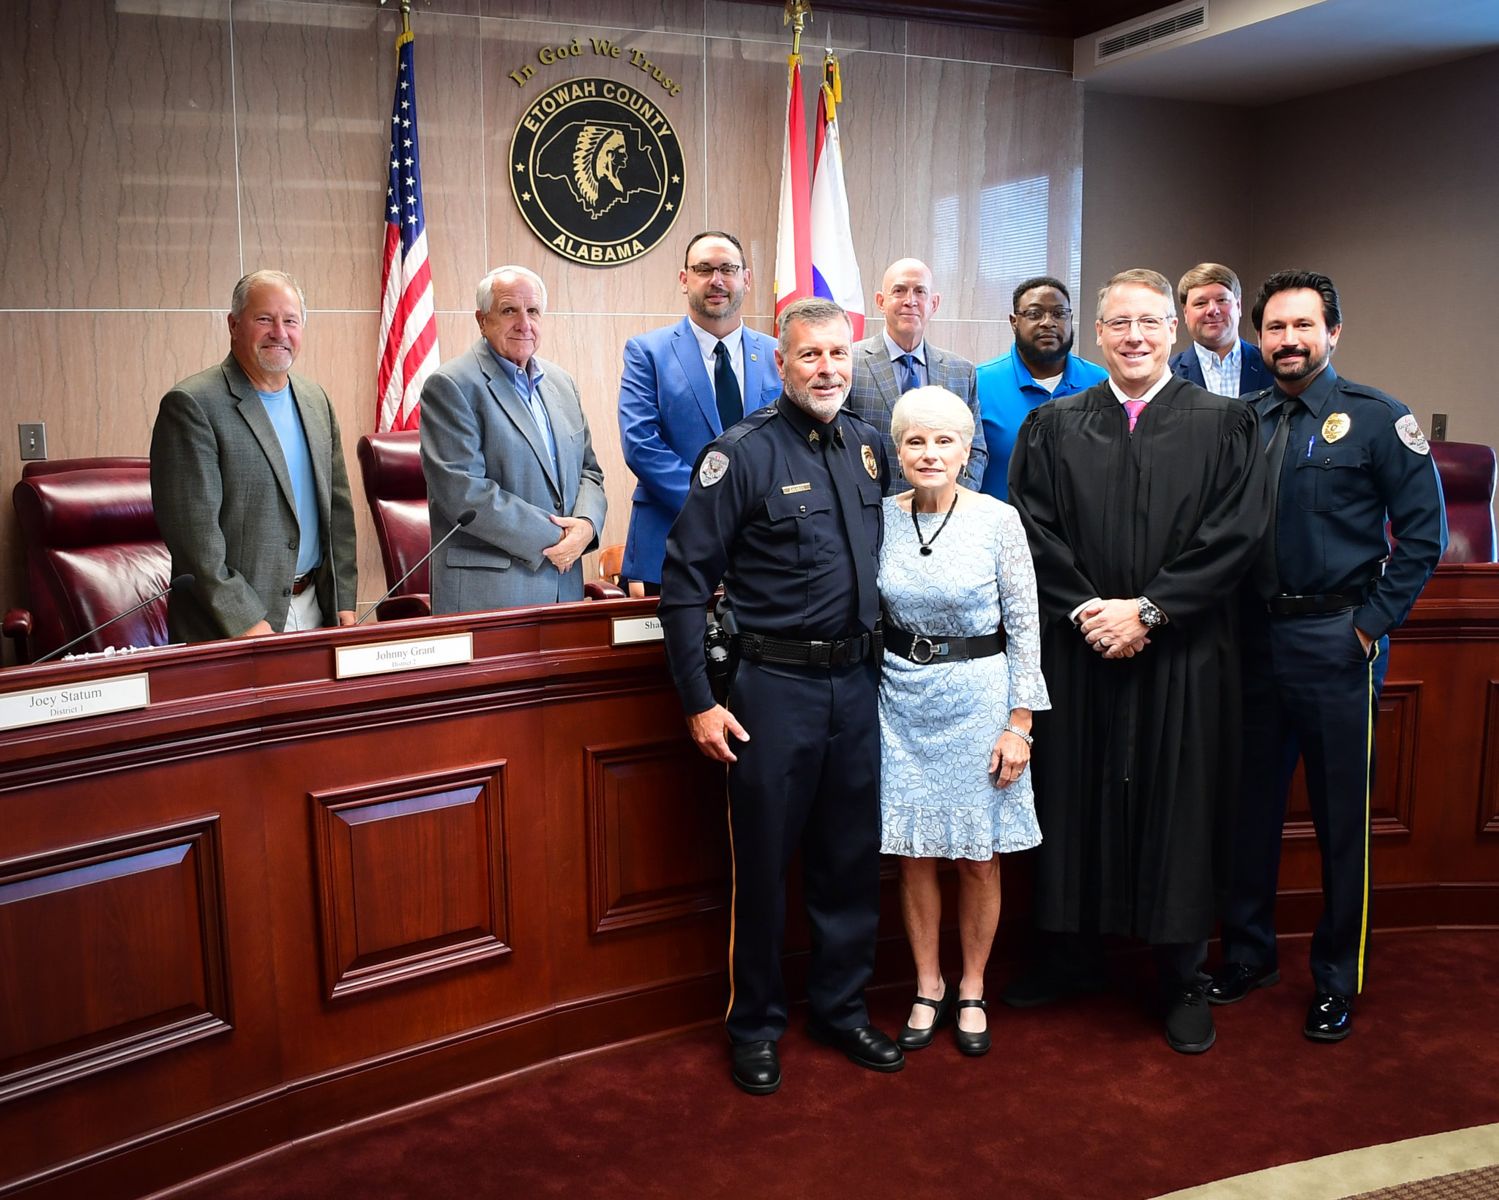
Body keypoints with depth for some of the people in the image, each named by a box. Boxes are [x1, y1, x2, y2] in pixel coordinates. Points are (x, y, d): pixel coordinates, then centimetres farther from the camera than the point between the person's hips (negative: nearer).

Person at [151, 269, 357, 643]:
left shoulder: (315, 400, 11)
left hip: (316, 611, 6)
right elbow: (193, 529, -15)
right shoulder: (191, 405, -10)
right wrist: (245, 622, -18)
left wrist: (344, 602, 7)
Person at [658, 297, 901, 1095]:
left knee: (852, 857, 14)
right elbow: (684, 580, -11)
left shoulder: (868, 445, 7)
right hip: (774, 685, -5)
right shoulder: (743, 453, -10)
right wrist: (698, 701, -13)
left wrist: (879, 657, 13)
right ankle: (755, 1023, 25)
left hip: (856, 681, 5)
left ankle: (841, 1008, 33)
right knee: (764, 862, 7)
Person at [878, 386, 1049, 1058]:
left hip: (978, 698, -2)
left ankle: (971, 991, 27)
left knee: (979, 857, 8)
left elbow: (1024, 627, -5)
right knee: (914, 855, 10)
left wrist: (1019, 723, -8)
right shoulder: (881, 518, -1)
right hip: (902, 699, 2)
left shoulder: (998, 520, -8)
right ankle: (928, 988, 27)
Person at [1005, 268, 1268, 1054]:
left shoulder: (1224, 425, 2)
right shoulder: (1052, 427, 7)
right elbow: (1034, 532, 0)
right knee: (1076, 801, 8)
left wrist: (1147, 609, -14)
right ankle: (1075, 954, 25)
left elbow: (1234, 536, -6)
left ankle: (1182, 979, 19)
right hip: (1077, 654, 2)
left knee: (1178, 806, 5)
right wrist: (1087, 610, -12)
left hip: (1184, 657, -1)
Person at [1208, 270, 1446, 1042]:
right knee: (1251, 804, 12)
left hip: (1337, 642, -4)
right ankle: (1249, 954, 29)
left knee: (1342, 817, 5)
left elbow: (1424, 529, -6)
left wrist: (1374, 620, -10)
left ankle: (1337, 980, 20)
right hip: (1253, 638, 4)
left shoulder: (1376, 418, -4)